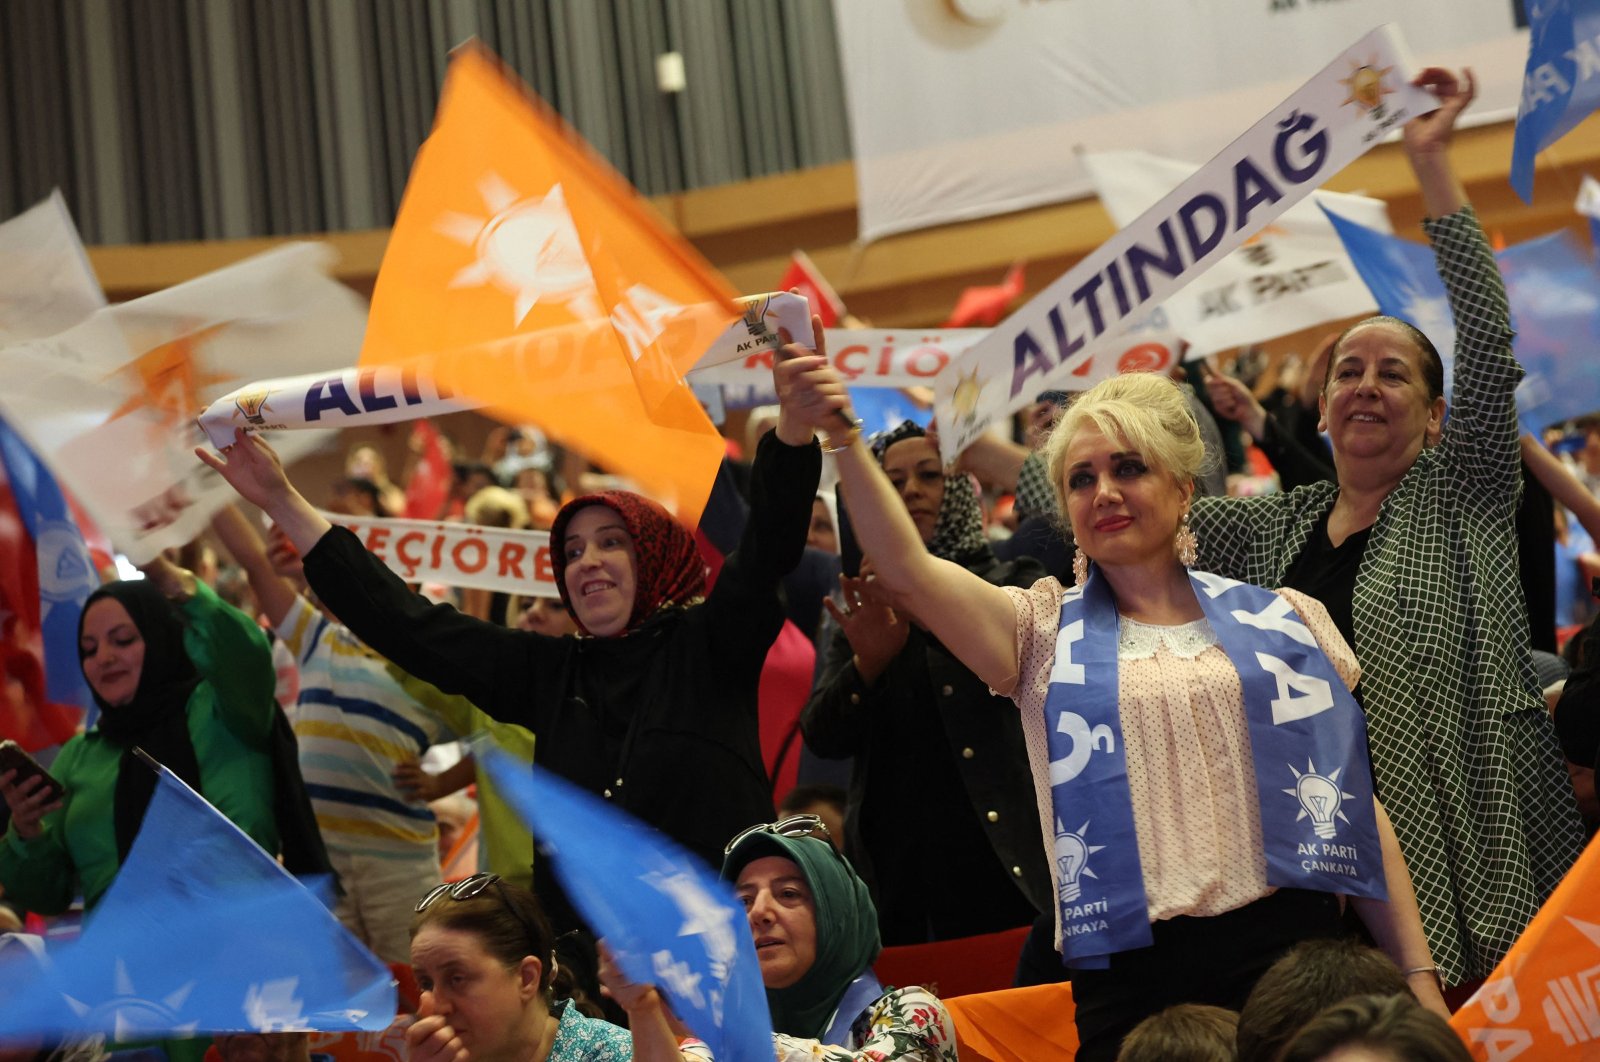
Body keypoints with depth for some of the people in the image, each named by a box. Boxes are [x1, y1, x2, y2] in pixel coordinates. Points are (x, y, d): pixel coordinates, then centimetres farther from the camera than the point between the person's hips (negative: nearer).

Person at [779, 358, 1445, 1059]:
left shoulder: (1284, 622, 11)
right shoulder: (1047, 633, 11)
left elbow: (1356, 798, 11)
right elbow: (907, 570, -5)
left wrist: (1418, 975, 6)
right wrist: (842, 438, -19)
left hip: (1289, 954, 1)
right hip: (1133, 981, 0)